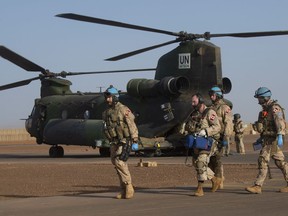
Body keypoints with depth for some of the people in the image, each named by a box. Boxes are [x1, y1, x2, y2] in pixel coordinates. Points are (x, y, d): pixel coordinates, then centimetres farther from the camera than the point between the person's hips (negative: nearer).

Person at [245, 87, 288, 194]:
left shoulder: (274, 108, -12)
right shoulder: (266, 109, 18)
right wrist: (261, 137, 28)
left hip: (272, 139, -10)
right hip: (267, 138, 10)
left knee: (263, 161, -10)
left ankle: (258, 186, -9)